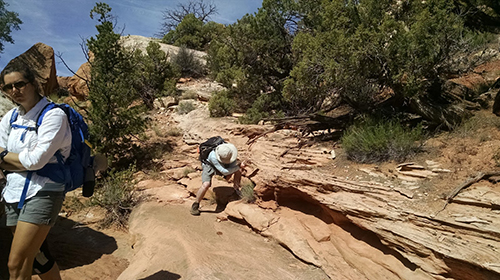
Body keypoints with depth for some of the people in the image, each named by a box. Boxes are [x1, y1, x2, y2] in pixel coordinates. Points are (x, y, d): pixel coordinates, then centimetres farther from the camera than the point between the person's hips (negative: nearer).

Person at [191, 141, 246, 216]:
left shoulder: (231, 150, -30)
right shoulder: (213, 156, -43)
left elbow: (233, 167, -17)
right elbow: (224, 172, -40)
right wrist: (239, 166, -36)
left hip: (221, 165, 5)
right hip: (209, 166, -5)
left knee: (239, 170, -14)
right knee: (206, 185, -29)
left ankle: (236, 188, 12)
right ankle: (195, 205, -7)